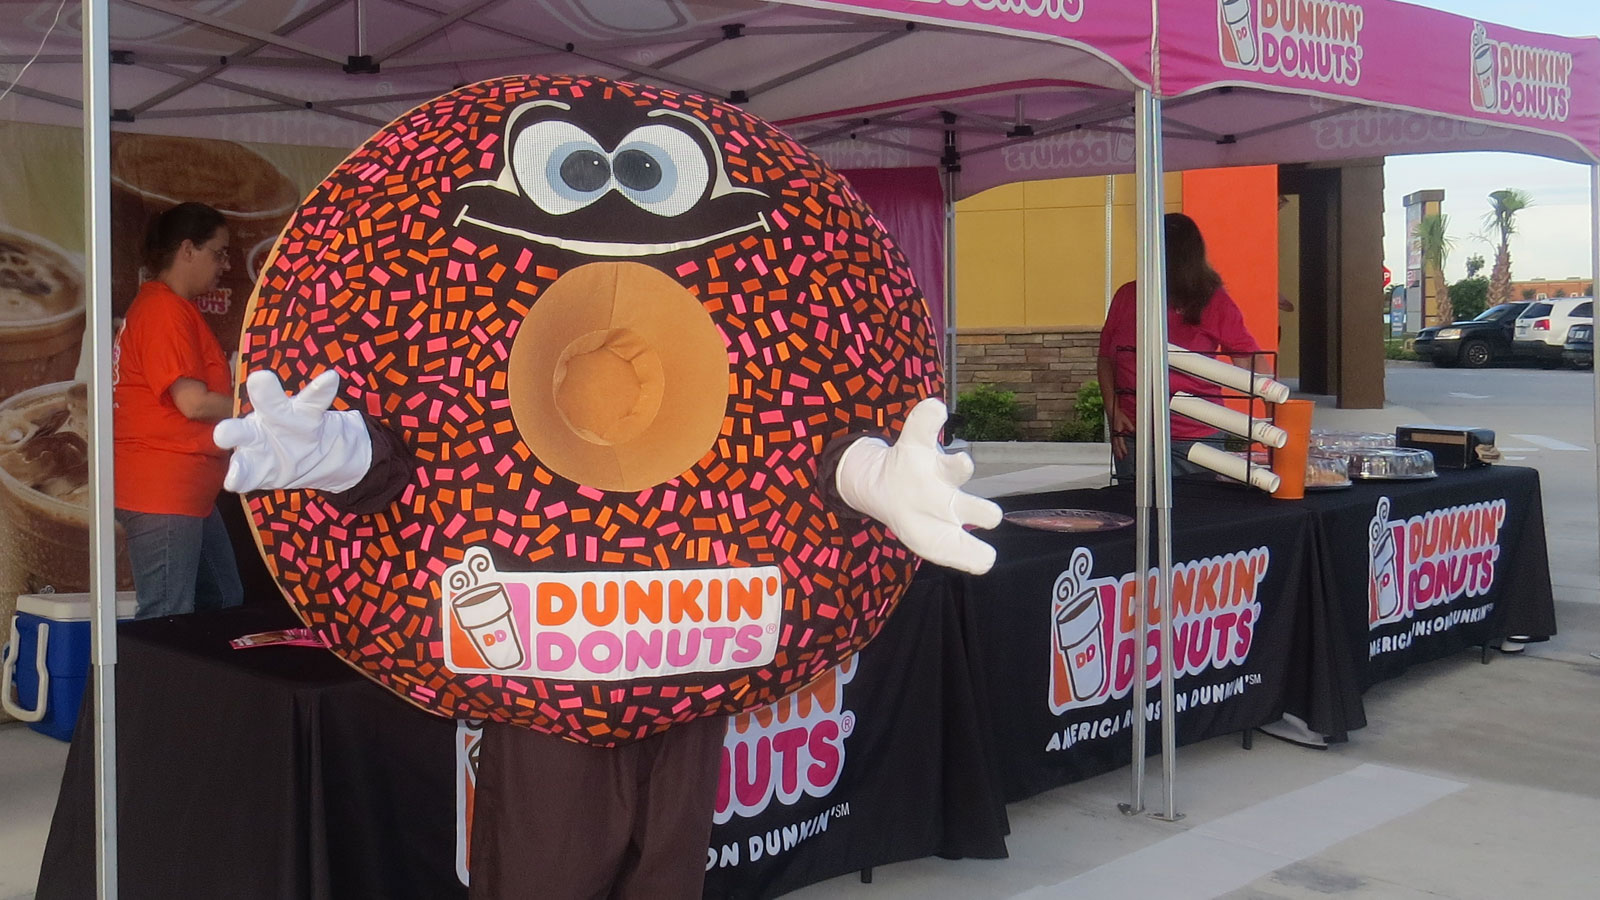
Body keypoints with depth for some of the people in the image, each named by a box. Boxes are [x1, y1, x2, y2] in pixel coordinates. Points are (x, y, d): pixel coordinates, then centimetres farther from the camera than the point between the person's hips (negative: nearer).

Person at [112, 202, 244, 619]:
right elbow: (194, 402, -19)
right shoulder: (165, 310, -13)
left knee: (224, 606, 15)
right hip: (163, 492, -11)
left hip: (190, 492, 11)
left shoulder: (175, 309, 20)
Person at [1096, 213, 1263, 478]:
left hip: (1195, 440, -2)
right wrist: (1113, 410, -2)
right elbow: (1106, 357, 10)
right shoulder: (1127, 296, 3)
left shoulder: (1215, 303, -3)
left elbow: (1251, 361, -5)